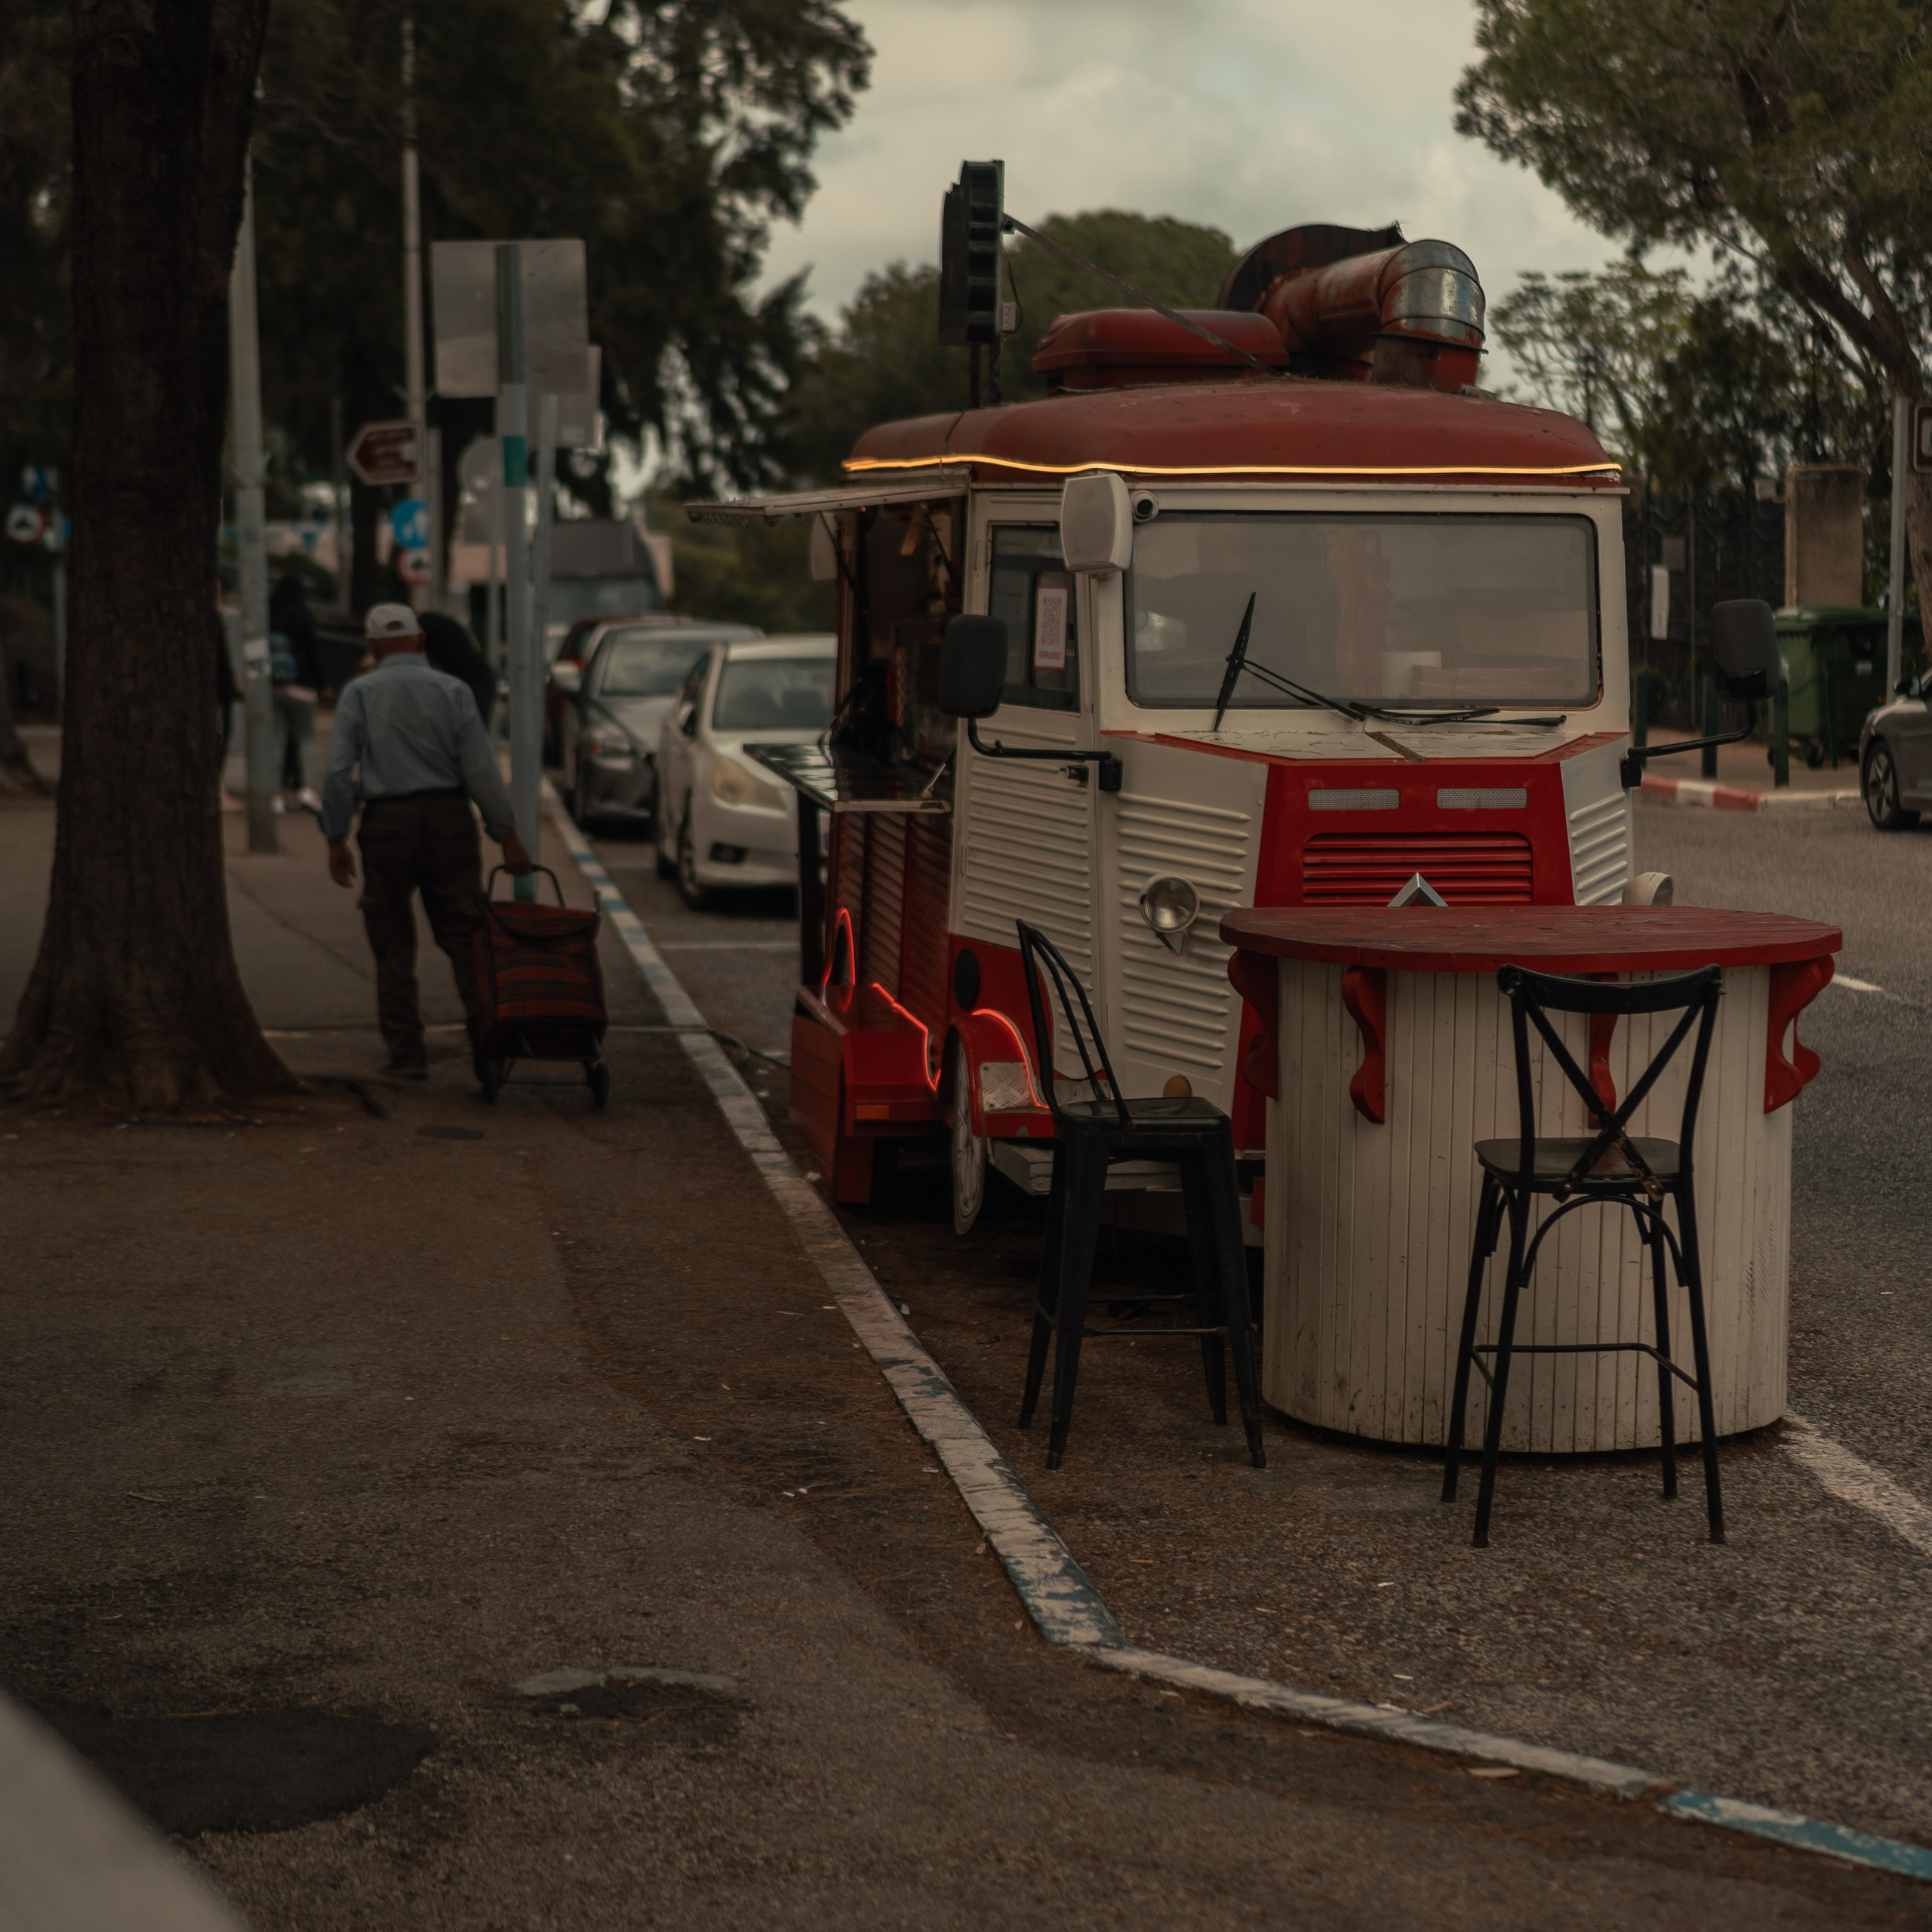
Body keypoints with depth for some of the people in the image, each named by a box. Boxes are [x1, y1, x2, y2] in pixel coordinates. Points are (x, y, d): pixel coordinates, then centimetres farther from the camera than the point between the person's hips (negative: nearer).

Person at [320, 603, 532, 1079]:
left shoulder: (358, 693, -1)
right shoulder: (452, 690, 1)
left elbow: (339, 772, -6)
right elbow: (481, 770, -3)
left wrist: (336, 840, 1)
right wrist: (508, 837, 1)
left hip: (387, 825, -1)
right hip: (449, 821, 1)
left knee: (394, 947, 7)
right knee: (464, 933, 6)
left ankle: (407, 1053, 6)